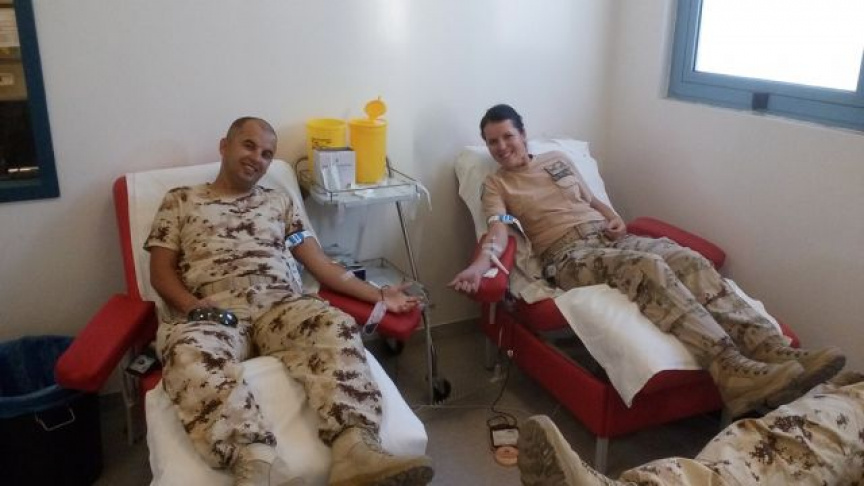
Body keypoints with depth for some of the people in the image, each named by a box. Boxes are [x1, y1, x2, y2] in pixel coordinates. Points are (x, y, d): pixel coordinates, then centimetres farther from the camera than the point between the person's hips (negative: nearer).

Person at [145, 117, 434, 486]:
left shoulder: (280, 202, 26)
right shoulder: (180, 200, 21)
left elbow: (320, 264, 19)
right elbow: (161, 271, 12)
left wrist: (377, 295, 6)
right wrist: (194, 307, -9)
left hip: (281, 305, 2)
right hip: (212, 312, -1)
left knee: (336, 327, -32)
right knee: (190, 353, -39)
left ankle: (356, 447, -53)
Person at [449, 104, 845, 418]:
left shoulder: (557, 159, 23)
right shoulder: (495, 185, 8)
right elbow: (497, 230, -10)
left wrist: (615, 218, 6)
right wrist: (481, 263, -32)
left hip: (608, 237, 6)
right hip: (569, 255, -6)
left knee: (689, 260, -22)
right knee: (650, 267, -35)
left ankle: (775, 350, -33)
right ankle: (732, 370, -49)